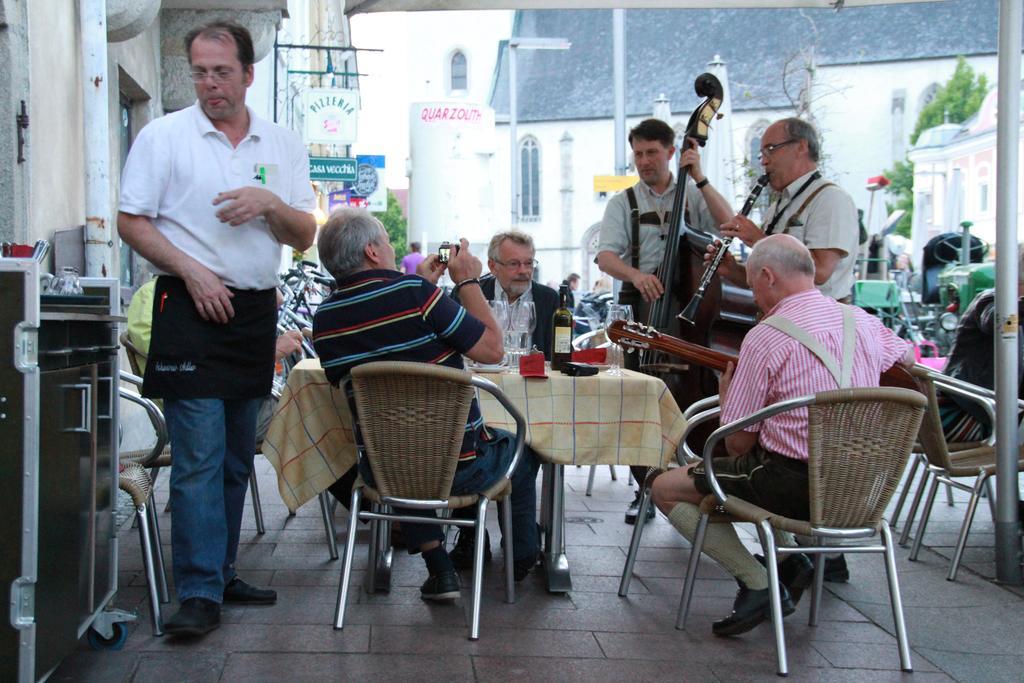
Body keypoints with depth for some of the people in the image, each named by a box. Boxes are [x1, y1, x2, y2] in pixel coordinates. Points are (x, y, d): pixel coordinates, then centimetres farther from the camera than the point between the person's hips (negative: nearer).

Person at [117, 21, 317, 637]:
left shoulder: (283, 146, 10)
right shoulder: (164, 136, 0)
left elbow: (305, 237, 9)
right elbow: (132, 223, -2)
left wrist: (270, 204, -11)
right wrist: (192, 270, -14)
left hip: (255, 310, 5)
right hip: (191, 309, -4)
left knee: (238, 457, 11)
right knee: (199, 458, -10)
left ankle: (220, 573, 22)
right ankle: (200, 593, -6)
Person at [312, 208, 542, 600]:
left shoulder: (323, 320, -4)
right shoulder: (412, 292, -21)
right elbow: (492, 349, -15)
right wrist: (468, 281, -4)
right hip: (461, 468, -4)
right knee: (522, 448, 27)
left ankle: (439, 569, 29)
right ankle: (522, 558, 41)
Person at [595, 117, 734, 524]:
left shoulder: (693, 197, 11)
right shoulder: (622, 203, 10)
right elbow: (606, 257, -3)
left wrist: (700, 180, -10)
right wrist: (635, 274, -24)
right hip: (643, 308, 1)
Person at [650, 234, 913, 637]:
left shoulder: (765, 336, -14)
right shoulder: (862, 321, 4)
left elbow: (738, 444, -11)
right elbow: (908, 359, 28)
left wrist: (727, 394, 9)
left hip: (795, 483, -7)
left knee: (665, 489, 7)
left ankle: (757, 582, -5)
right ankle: (791, 562, 13)